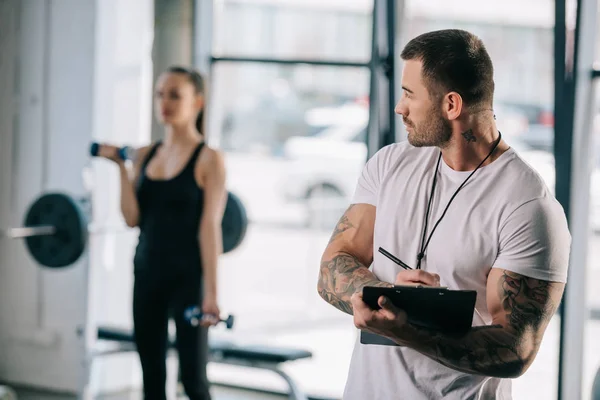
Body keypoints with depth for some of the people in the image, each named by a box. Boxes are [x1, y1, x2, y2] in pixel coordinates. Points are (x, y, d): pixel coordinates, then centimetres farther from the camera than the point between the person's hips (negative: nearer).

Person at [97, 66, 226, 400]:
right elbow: (133, 218, 1)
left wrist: (211, 292, -15)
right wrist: (122, 167, -5)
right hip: (147, 272, 6)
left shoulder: (209, 160, -6)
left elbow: (209, 227, -11)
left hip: (187, 276, -6)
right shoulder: (145, 155, 9)